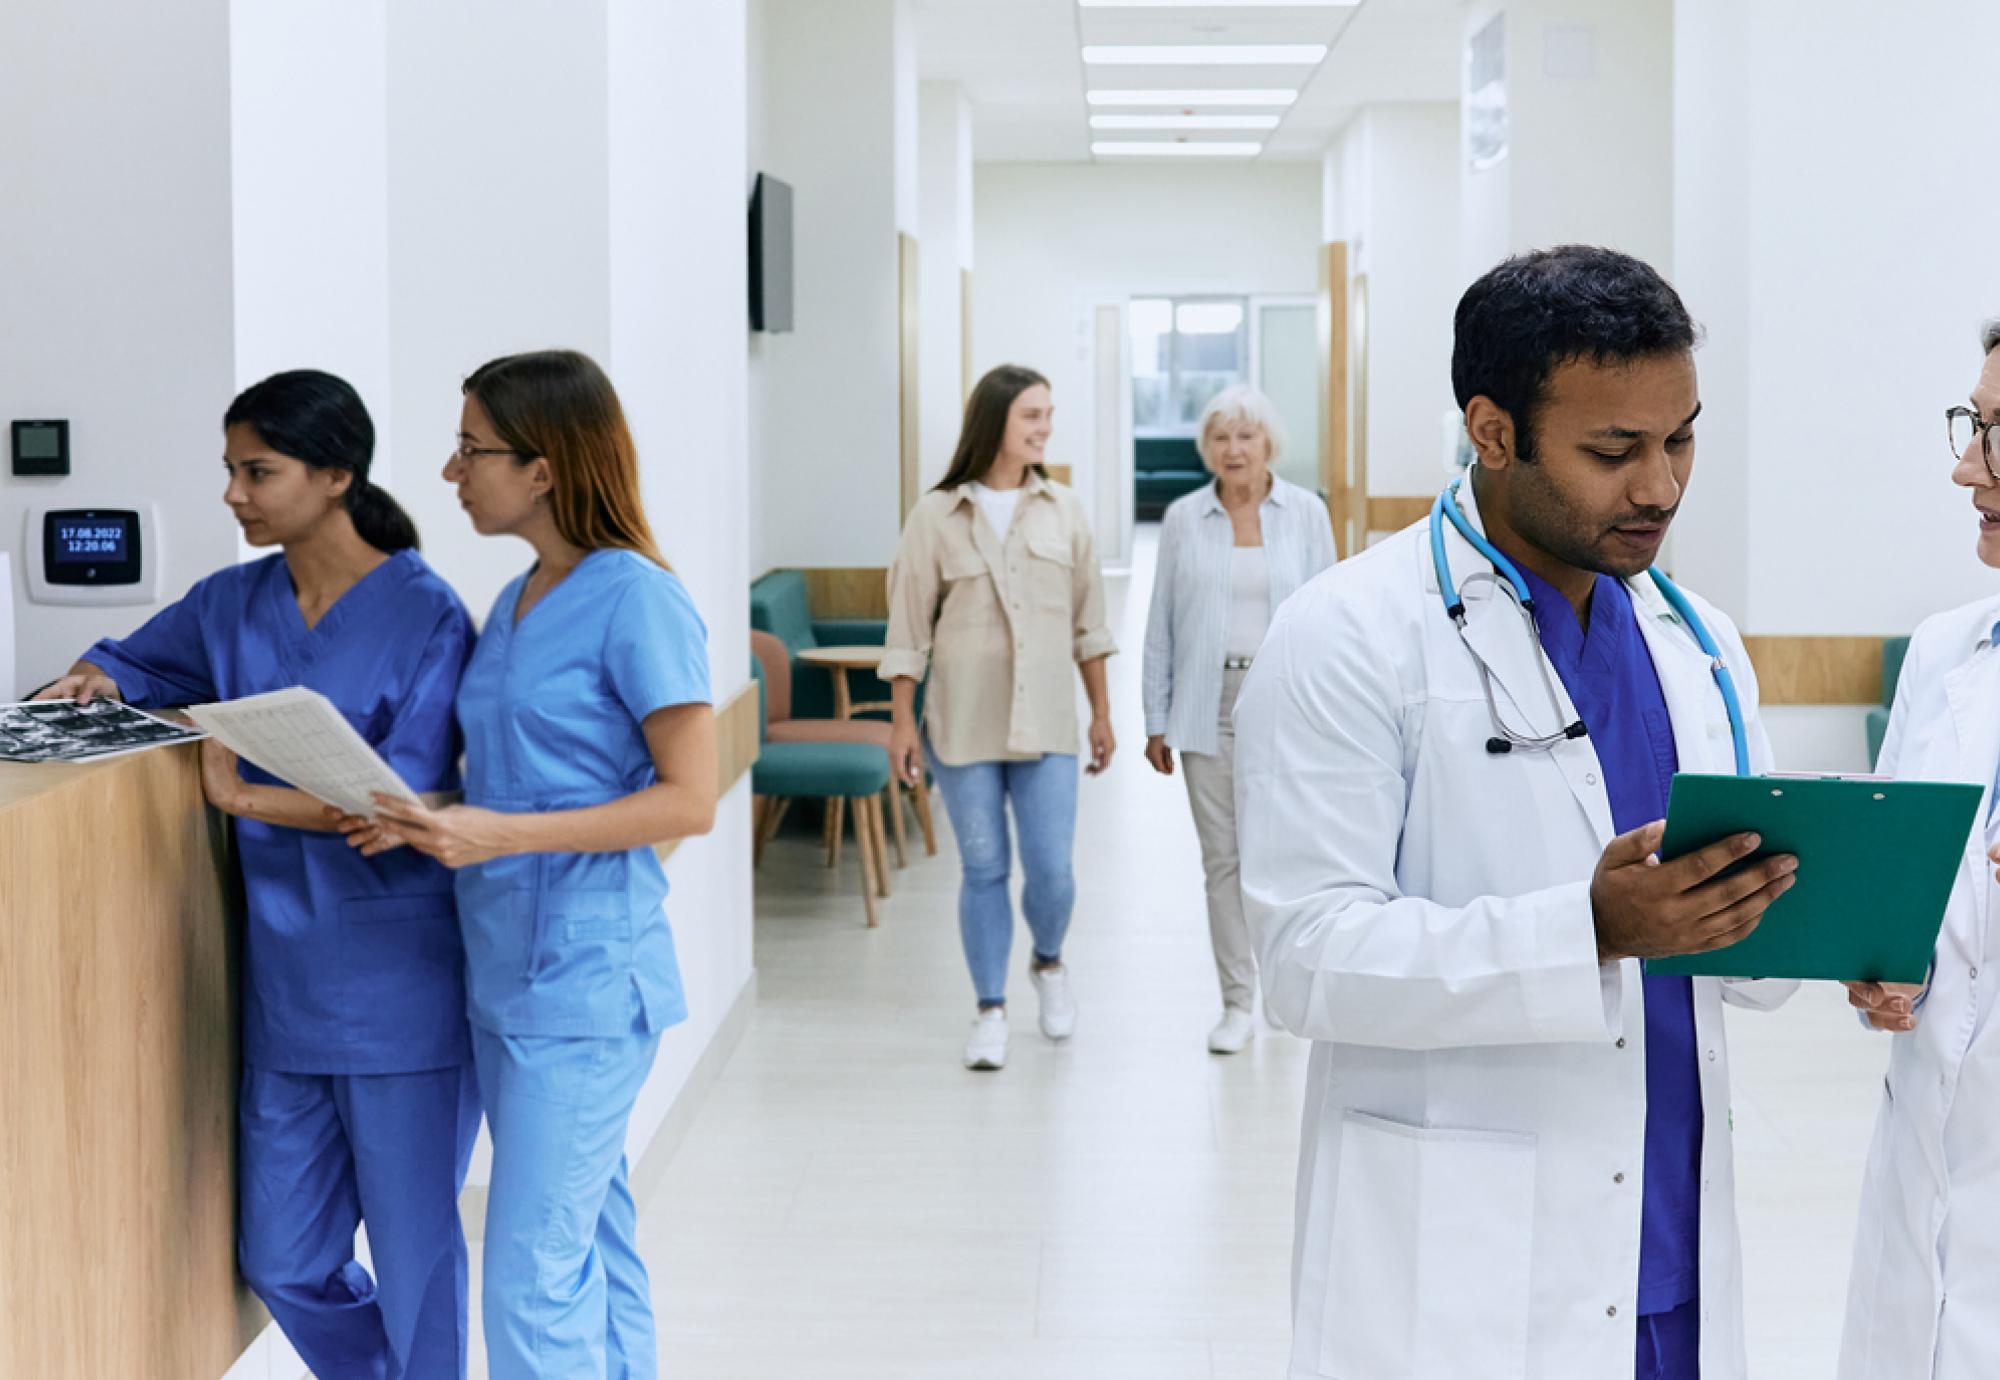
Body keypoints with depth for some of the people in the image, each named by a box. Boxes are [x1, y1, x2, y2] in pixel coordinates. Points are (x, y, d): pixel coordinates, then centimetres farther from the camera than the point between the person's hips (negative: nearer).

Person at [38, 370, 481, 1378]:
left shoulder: (424, 615, -11)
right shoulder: (234, 605, 6)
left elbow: (401, 804, -18)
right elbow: (139, 660, 25)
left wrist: (245, 797, -23)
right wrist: (98, 681, 3)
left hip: (400, 985, -6)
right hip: (284, 982, 6)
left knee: (412, 1252, 6)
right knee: (282, 1263, 13)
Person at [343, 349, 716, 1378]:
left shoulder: (637, 601, -13)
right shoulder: (514, 605, 13)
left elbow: (689, 800, -16)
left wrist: (500, 834, -22)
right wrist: (430, 822, -1)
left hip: (584, 982, -8)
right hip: (504, 976, 9)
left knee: (533, 1284, -7)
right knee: (592, 1250, 16)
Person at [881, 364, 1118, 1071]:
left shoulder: (1063, 511, 5)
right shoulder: (936, 515, -2)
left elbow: (1088, 621, 10)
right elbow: (909, 627, 0)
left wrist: (1102, 712, 10)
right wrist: (901, 721, -3)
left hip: (1046, 721, 2)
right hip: (963, 722, -1)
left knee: (1052, 870, -1)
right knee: (983, 871, 5)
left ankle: (1048, 962, 30)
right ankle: (991, 1010, 17)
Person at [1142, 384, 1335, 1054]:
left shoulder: (1305, 513, 2)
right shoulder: (1183, 519, 4)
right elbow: (1161, 625, 7)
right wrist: (1156, 720, 4)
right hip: (1210, 705, 1)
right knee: (1223, 857, 3)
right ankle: (1238, 1003, 10)